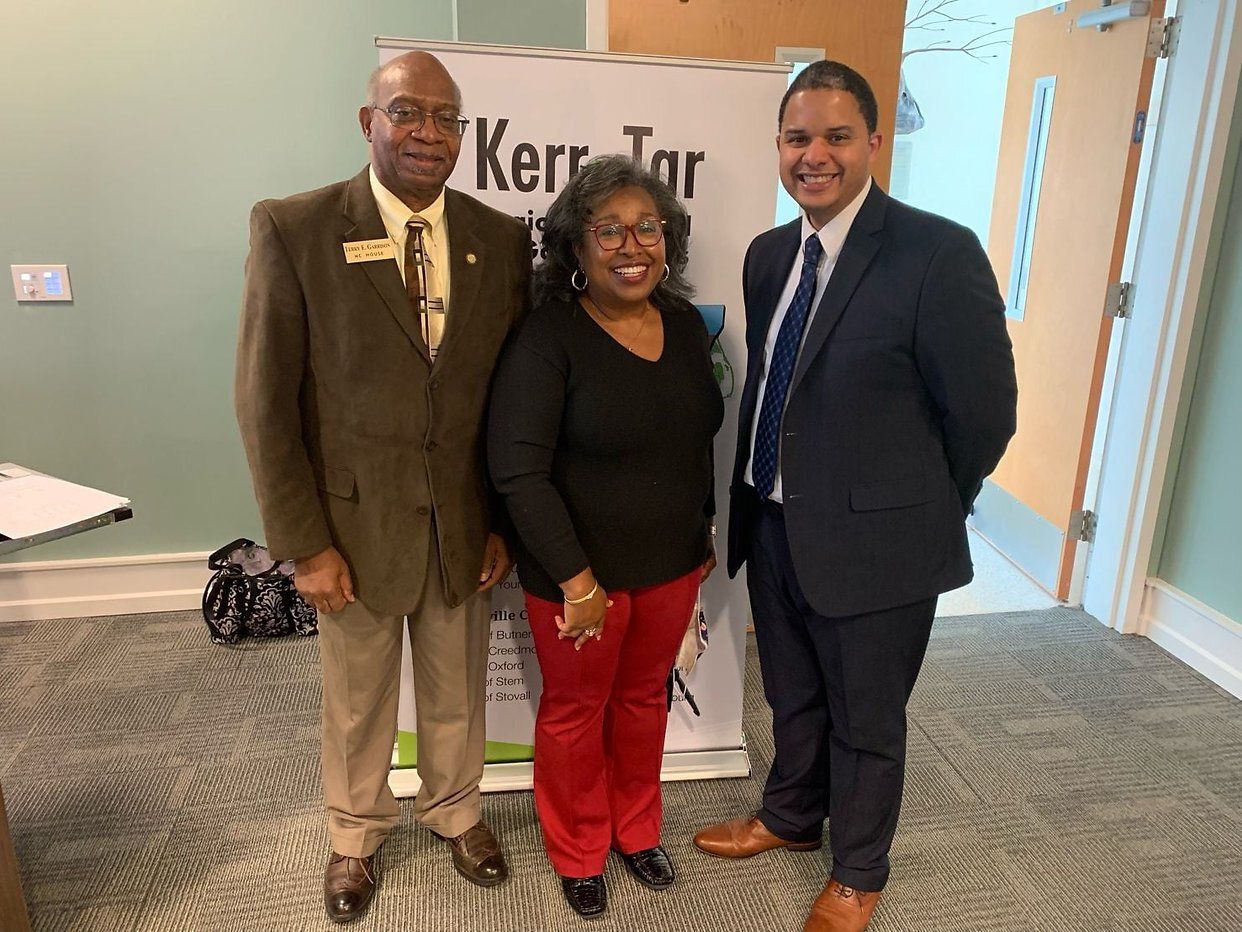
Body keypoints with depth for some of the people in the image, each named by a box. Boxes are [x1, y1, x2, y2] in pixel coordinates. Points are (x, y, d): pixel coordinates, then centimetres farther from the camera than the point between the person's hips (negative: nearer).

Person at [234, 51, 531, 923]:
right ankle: (355, 834, 47)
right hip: (355, 521, -2)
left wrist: (504, 521, 1)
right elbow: (267, 402, -10)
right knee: (357, 702, 19)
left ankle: (454, 809, 49)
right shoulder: (291, 228, -11)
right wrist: (305, 542, -11)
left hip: (466, 522, 2)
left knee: (457, 690, 21)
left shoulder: (502, 238, -2)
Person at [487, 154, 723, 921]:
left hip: (672, 564, 5)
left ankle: (637, 829, 47)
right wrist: (577, 580, -20)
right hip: (579, 574, -5)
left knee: (644, 698, 22)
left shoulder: (687, 325, 0)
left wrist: (705, 535, 14)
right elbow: (519, 471, -21)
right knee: (576, 711, 15)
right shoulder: (548, 338, -18)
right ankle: (578, 851, 41)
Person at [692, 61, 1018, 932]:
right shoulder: (769, 253, 3)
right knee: (792, 698, 26)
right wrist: (760, 499, 7)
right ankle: (791, 818, 53)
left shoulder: (939, 253, -19)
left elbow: (984, 410, -14)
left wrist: (923, 509, -1)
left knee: (865, 722, 16)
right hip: (774, 527, 6)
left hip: (873, 541, -5)